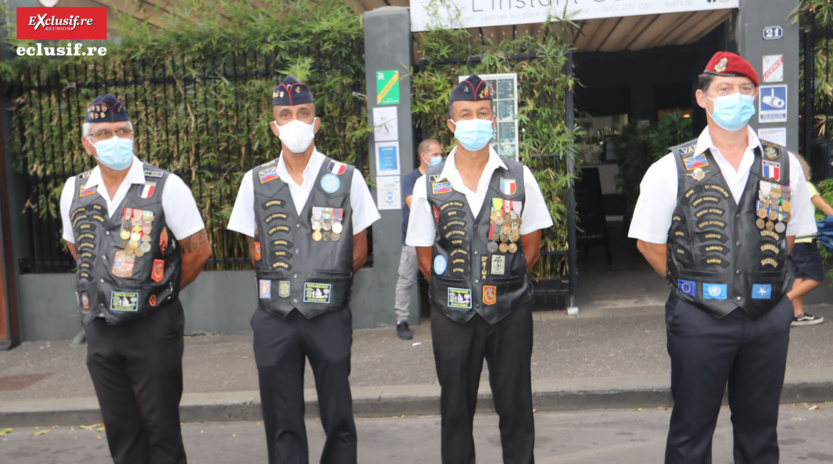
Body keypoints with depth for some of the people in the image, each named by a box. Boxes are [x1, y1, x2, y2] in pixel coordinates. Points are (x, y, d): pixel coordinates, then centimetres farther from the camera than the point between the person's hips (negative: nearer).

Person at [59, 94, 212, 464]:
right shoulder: (74, 191, 5)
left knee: (161, 427, 3)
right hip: (100, 326, 5)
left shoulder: (166, 187, -9)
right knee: (120, 430, 13)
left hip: (152, 326, -4)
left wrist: (160, 293, 4)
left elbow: (198, 250, -5)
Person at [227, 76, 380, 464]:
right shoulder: (256, 182, 6)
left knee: (338, 419, 7)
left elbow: (359, 250, 6)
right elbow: (255, 250, 12)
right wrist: (282, 285, 5)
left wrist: (328, 285, 4)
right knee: (281, 422, 9)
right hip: (275, 318, 2)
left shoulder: (346, 179, 1)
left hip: (329, 315, -1)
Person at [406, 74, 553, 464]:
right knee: (456, 408, 11)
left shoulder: (519, 178, 1)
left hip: (510, 312, 0)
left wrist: (504, 283, 3)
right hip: (453, 314, 0)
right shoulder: (429, 186, 1)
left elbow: (531, 246, 7)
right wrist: (456, 290, 1)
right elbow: (425, 256, 6)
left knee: (515, 405, 9)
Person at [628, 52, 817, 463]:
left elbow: (791, 233, 16)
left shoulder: (785, 166, 5)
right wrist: (691, 284, 3)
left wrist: (763, 275, 8)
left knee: (759, 430, 15)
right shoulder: (671, 169, -4)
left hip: (768, 317, 3)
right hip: (699, 318, -2)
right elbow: (648, 242, 1)